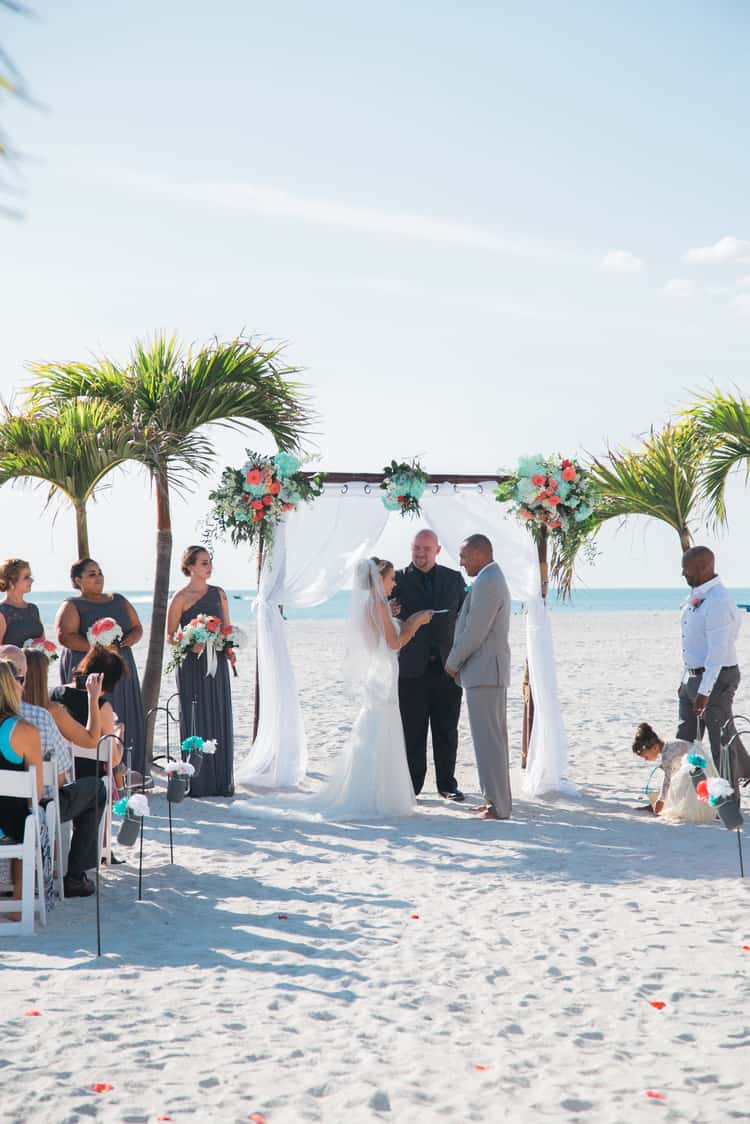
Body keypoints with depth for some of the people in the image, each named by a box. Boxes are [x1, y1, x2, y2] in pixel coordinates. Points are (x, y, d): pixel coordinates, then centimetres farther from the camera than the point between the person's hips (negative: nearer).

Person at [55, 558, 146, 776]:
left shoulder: (119, 601, 17)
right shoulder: (72, 606, 1)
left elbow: (137, 628, 17)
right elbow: (65, 636, -13)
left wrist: (131, 638, -6)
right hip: (88, 672, -5)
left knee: (127, 723, 0)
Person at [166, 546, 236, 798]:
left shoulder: (219, 593, 10)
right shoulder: (181, 597, -4)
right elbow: (170, 635, -4)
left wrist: (229, 650, -3)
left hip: (217, 664, 5)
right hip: (192, 665, -4)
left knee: (220, 720, 5)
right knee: (195, 719, -2)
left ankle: (221, 781, 11)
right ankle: (197, 783, 3)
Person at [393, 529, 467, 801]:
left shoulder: (454, 579, 9)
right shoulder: (398, 580, 2)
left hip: (447, 667, 2)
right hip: (412, 668, -2)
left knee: (447, 732, 8)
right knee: (412, 732, 3)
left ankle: (447, 783, 17)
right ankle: (412, 785, 11)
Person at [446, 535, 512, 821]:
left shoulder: (486, 583, -17)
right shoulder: (494, 579, 17)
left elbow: (474, 632, -20)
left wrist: (452, 662, -8)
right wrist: (458, 661, 15)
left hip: (484, 672, -11)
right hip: (490, 671, 11)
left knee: (488, 739, -8)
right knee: (491, 738, 14)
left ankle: (498, 805, -5)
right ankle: (495, 799, 20)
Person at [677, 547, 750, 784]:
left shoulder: (718, 602, -20)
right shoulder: (696, 596, 10)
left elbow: (718, 651, -25)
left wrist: (705, 690, -28)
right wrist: (686, 680, 19)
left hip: (717, 678, -10)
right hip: (694, 675, 10)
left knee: (722, 740, 1)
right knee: (686, 740, 12)